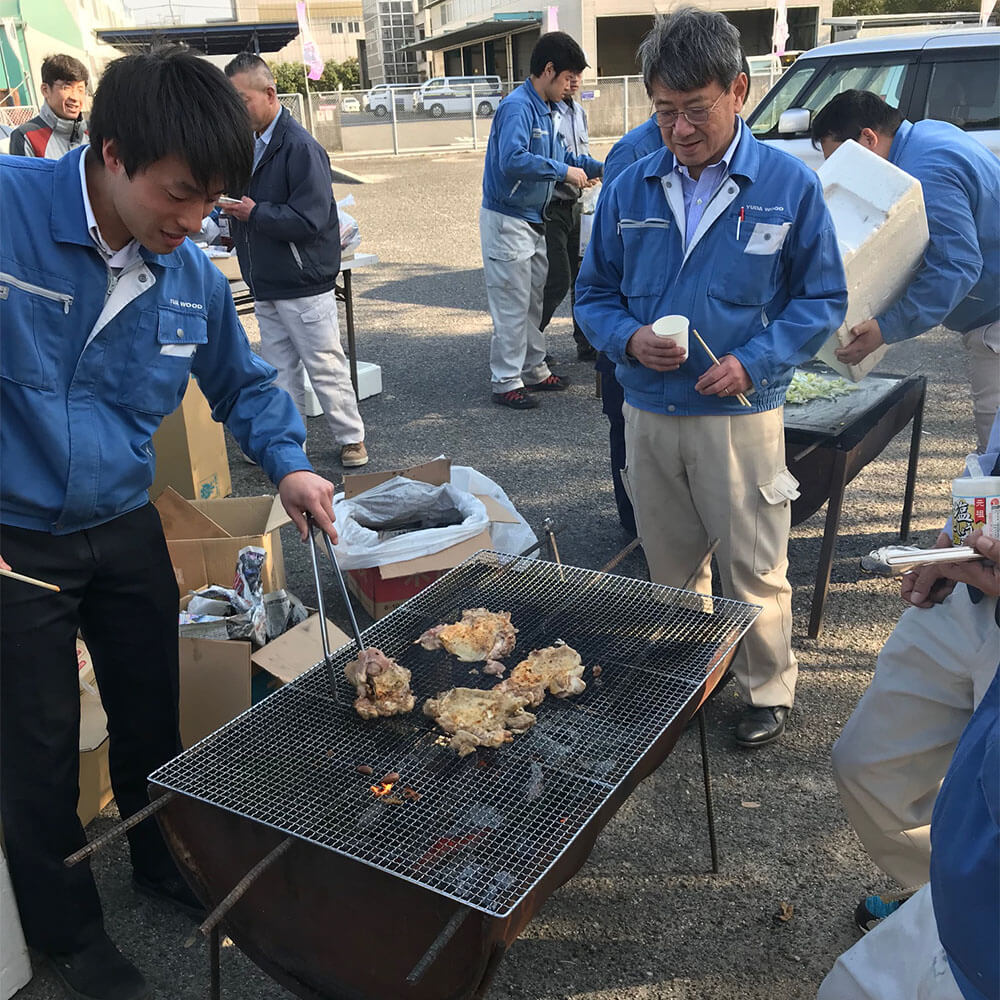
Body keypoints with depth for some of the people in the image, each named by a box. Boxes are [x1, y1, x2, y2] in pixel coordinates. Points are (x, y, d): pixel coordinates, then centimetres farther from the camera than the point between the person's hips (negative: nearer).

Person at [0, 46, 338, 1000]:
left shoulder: (193, 276, -5)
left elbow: (244, 385, 11)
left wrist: (288, 462, -5)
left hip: (127, 530, 5)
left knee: (154, 714, 19)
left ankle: (165, 864, 47)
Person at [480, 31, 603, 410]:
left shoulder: (545, 109, 11)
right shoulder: (517, 106, -19)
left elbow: (559, 154, 25)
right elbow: (513, 160, -34)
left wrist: (599, 168, 15)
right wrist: (564, 171, -26)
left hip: (532, 221, 10)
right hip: (507, 220, -10)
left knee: (533, 300, 16)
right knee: (512, 304, -5)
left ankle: (534, 370, 28)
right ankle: (506, 381, 4)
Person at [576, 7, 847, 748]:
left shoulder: (790, 185, -6)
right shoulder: (629, 191, 2)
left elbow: (822, 299, -1)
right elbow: (594, 295, 9)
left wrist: (755, 362, -16)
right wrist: (629, 339, -13)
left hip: (740, 413, -3)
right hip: (648, 412, 3)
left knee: (754, 569, 7)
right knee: (669, 565, 18)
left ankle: (769, 691, 31)